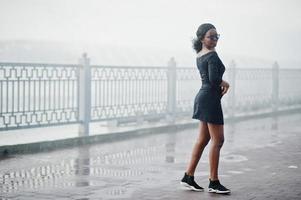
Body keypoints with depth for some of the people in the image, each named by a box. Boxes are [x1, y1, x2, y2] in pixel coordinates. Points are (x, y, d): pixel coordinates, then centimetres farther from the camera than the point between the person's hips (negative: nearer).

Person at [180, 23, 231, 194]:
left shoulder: (199, 55, 14)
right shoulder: (212, 55, -15)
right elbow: (214, 78, -26)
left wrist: (221, 83, 0)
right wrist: (224, 82, -6)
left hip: (202, 97, 10)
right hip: (211, 99, -10)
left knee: (203, 139, 14)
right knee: (218, 140, -4)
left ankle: (188, 176, 17)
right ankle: (214, 182, -1)